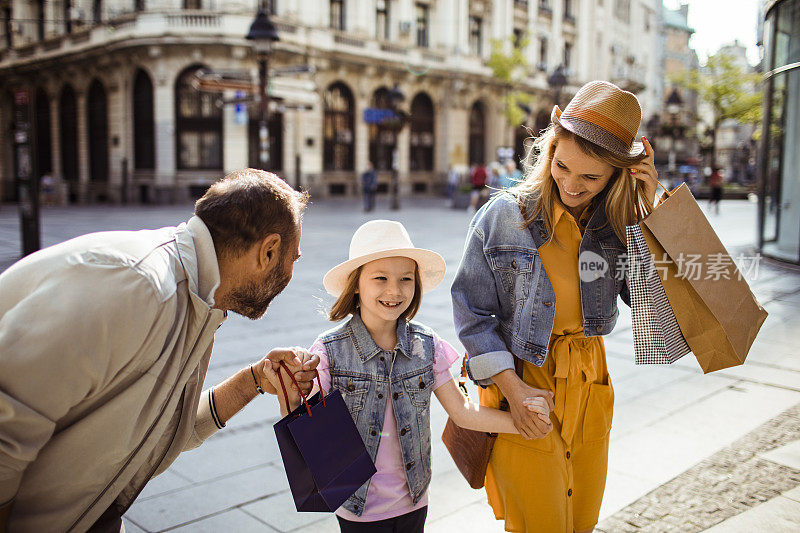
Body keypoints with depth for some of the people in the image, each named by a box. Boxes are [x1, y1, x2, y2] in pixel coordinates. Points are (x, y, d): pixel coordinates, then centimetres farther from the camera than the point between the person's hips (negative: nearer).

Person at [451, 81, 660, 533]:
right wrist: (512, 388, -15)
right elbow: (472, 312, -8)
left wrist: (651, 213, -15)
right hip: (521, 382, -3)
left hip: (589, 385, 4)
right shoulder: (503, 216, -13)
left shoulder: (618, 225, -4)